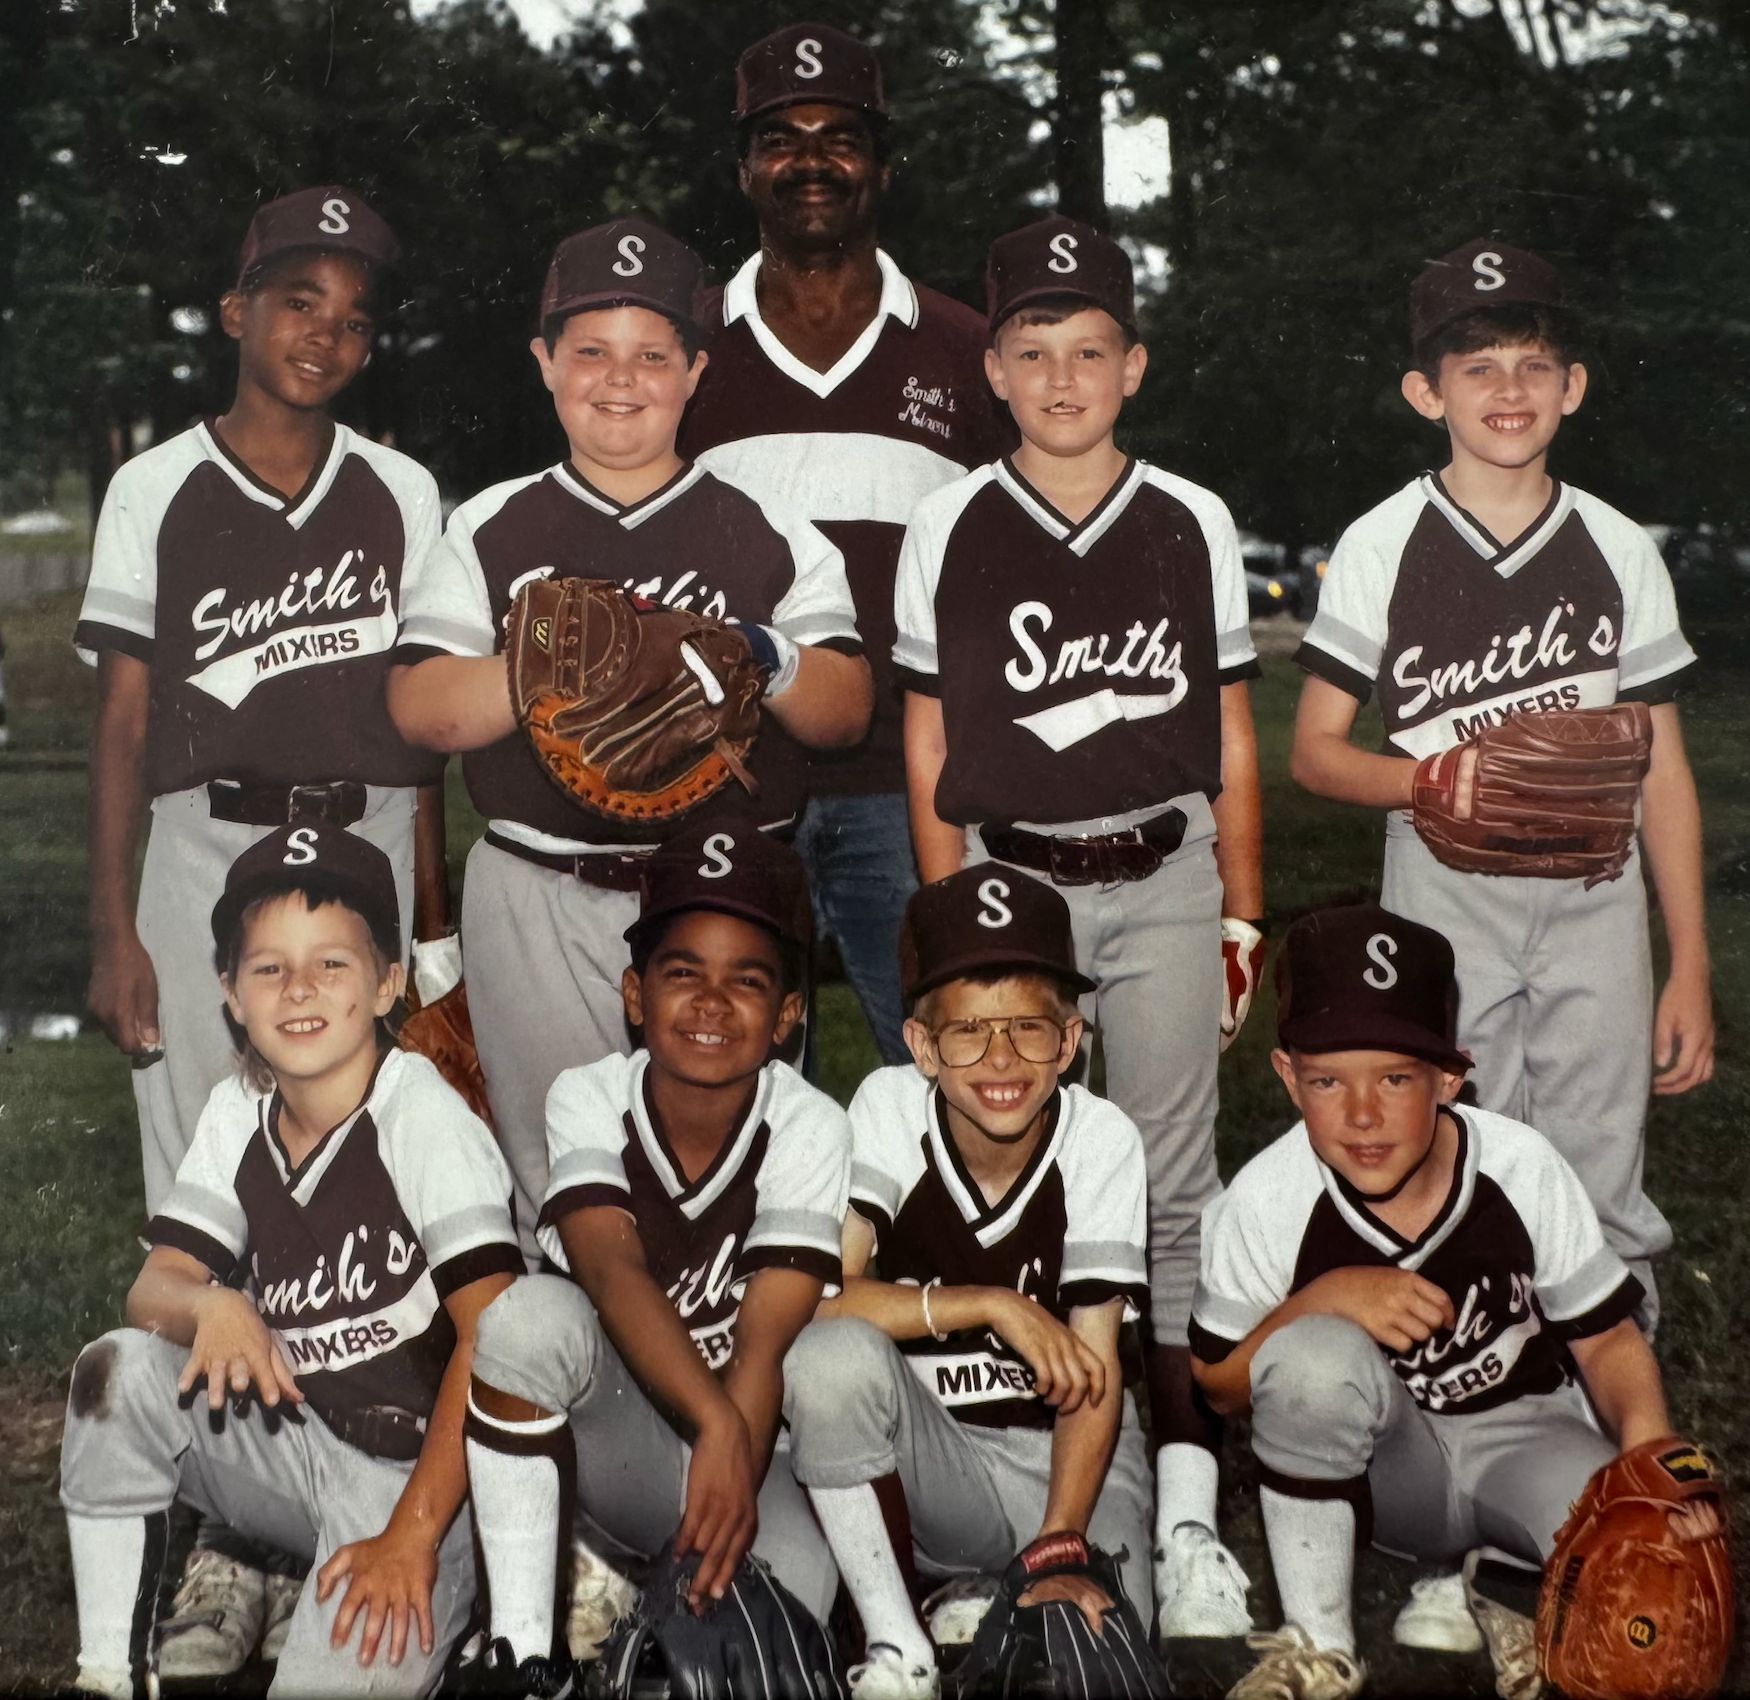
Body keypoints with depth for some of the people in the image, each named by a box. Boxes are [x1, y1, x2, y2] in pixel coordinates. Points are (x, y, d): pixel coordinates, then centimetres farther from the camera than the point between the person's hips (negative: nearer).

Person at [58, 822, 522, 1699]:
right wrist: (213, 1305, -27)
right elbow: (151, 1291, -2)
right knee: (118, 1369, -18)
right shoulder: (236, 1111, 3)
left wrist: (411, 1534, -24)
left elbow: (492, 1332, -20)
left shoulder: (422, 1111, -15)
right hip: (289, 1441, 6)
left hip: (417, 1470, -5)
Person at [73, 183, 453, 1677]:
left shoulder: (400, 496, 8)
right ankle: (225, 1539, 6)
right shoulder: (157, 493, 4)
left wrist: (428, 915, 6)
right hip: (205, 845, -1)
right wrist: (112, 930, -2)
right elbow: (124, 724, 4)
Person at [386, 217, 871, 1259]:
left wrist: (768, 658, -20)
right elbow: (418, 708, -2)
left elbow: (848, 710, 0)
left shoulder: (771, 536, 8)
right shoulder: (492, 532, 9)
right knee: (563, 1195, 6)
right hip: (542, 907, 0)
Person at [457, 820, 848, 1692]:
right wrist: (717, 1426, -44)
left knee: (788, 1589, -32)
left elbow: (763, 1342, -21)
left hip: (745, 1437, 0)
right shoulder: (587, 1100, -12)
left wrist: (732, 1493, -36)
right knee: (532, 1312, -32)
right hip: (605, 1426, 1)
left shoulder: (810, 1129, -13)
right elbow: (612, 1273, -29)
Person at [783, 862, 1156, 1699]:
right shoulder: (889, 1108, -12)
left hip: (1065, 1450, 0)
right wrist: (992, 1305, -28)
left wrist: (1061, 1549, -23)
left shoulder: (1103, 1140, -12)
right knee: (833, 1354, -30)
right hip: (928, 1452, 0)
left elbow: (1094, 1369, -14)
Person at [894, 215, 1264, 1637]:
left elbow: (1231, 740, 8)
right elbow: (930, 742, 6)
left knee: (1173, 1196, 2)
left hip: (1165, 881, 0)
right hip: (1009, 879, 0)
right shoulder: (949, 530, 2)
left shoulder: (1193, 526, 3)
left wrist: (1243, 920, 6)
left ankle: (1190, 1524, 6)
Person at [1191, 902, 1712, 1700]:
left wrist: (1648, 1441, -26)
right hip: (1381, 1469, 0)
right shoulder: (1266, 1202, -18)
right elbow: (1220, 1384, -7)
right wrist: (1324, 1300, -26)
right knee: (1315, 1355, -34)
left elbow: (1607, 1337, -5)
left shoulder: (1523, 1168, -17)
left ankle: (1516, 1595, 5)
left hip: (1521, 1433, 0)